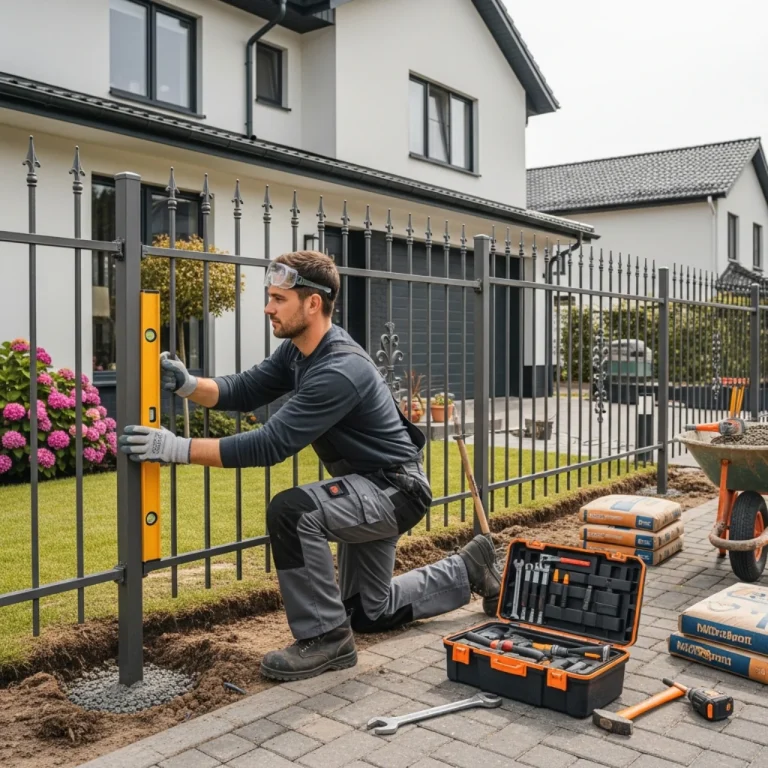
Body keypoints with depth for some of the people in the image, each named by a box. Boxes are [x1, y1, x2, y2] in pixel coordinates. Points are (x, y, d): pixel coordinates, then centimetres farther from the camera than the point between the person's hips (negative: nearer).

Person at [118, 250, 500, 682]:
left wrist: (178, 448, -35)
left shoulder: (340, 371, -31)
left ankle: (326, 638, -15)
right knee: (368, 614, 19)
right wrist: (188, 385, -20)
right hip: (371, 489, 10)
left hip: (395, 489, -10)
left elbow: (272, 445, -34)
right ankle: (471, 571, 36)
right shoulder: (300, 351, -1)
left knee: (293, 511, -33)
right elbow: (243, 392, -1)